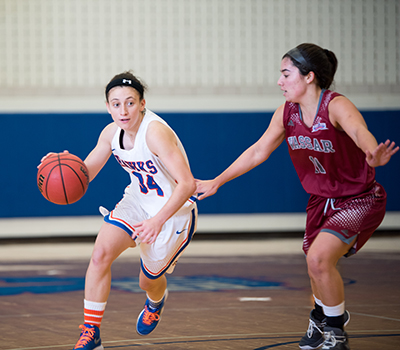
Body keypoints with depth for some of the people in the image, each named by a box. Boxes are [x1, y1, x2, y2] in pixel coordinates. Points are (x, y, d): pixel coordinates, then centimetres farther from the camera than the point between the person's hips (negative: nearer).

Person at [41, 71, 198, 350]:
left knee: (149, 280, 10)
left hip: (174, 211, -5)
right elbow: (84, 173, 3)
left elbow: (187, 183, -34)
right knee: (101, 253, -17)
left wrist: (158, 221, -41)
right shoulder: (111, 133, -8)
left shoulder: (155, 132, -30)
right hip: (138, 201, 5)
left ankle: (156, 300, 52)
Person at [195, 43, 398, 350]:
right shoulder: (286, 114, -5)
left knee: (319, 257, -24)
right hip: (322, 200, 7)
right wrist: (217, 182, 9)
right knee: (317, 268, 14)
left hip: (360, 200, -7)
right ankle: (321, 318, 48)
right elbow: (258, 152, 6)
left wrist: (374, 155, -70)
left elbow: (360, 132, -47)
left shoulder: (336, 107, -25)